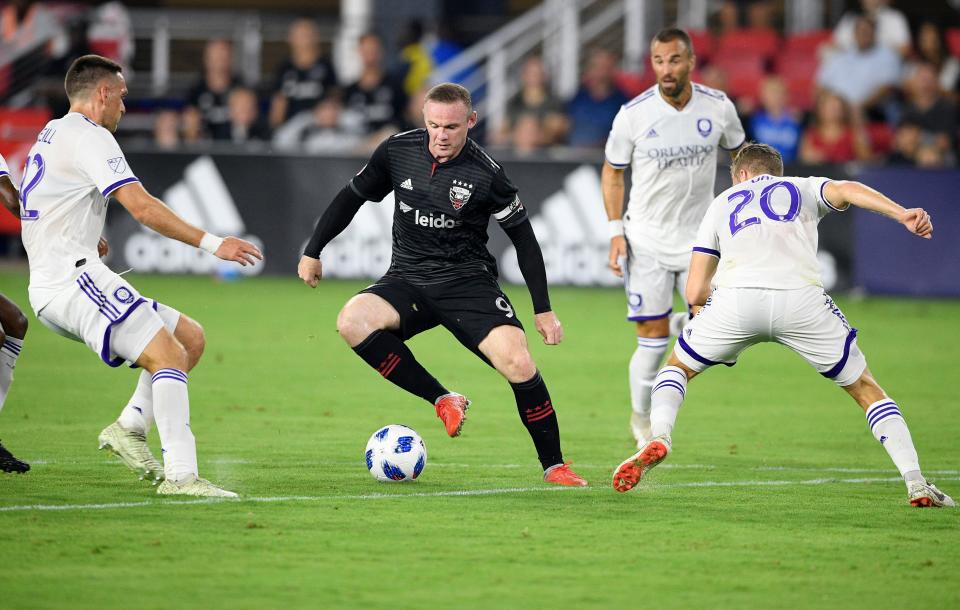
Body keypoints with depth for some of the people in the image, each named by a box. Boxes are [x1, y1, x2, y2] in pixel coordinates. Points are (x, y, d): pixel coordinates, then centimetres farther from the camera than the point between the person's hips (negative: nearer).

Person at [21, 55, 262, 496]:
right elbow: (142, 207, -18)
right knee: (169, 356, -20)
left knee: (191, 338, 10)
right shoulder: (89, 137, -8)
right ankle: (180, 474, -29)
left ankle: (130, 426, -3)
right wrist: (212, 244, -19)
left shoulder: (50, 134, 23)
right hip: (73, 277, -10)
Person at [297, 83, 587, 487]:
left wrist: (543, 309, -4)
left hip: (468, 281, -3)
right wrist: (313, 252, 13)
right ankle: (443, 401, -16)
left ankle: (554, 466, -5)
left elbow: (523, 237, -3)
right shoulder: (397, 151, -4)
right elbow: (352, 196, 12)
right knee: (352, 322, -28)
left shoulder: (485, 175, -13)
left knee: (517, 362, -25)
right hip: (407, 282, 3)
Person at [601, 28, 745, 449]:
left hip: (699, 235, 1)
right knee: (653, 341, -2)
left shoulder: (718, 107, -6)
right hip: (646, 238, -1)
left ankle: (683, 324, 26)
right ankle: (641, 418, 21)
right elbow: (612, 172, 3)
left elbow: (739, 153, 13)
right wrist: (616, 231, -4)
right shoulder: (633, 115, -11)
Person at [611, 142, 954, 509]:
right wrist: (902, 214, -9)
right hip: (801, 298, 0)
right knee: (865, 389, 16)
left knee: (678, 366, 27)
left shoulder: (722, 203, 33)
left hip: (736, 299, 1)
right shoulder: (802, 188, 30)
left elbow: (695, 292, 25)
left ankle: (658, 439, 1)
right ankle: (916, 484, 4)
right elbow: (846, 190, 5)